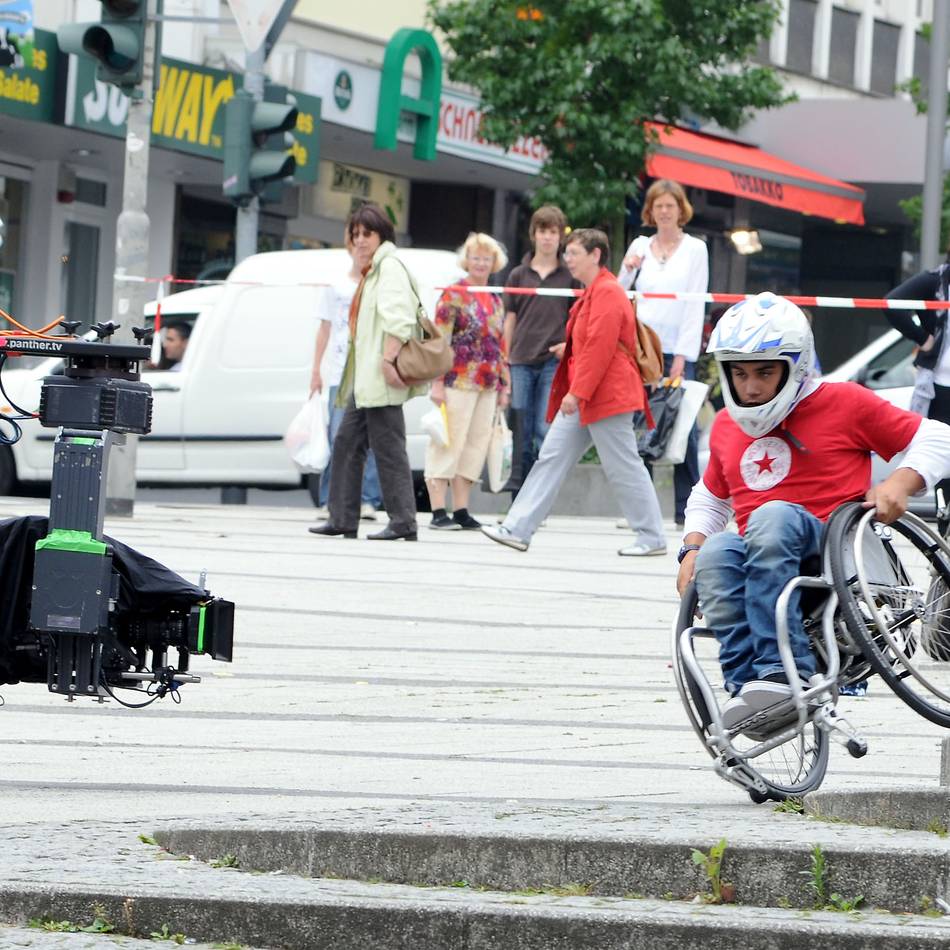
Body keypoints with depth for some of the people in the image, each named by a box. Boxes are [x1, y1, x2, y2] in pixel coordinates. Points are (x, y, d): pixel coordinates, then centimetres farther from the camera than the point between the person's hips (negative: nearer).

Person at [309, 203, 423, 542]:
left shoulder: (390, 266, -9)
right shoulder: (371, 271, 21)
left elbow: (396, 318, -20)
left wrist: (389, 360, -27)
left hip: (380, 377, -11)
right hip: (363, 377, 11)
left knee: (388, 447, -8)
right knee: (347, 443, 11)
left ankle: (403, 523, -6)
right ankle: (342, 520, 15)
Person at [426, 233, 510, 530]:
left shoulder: (496, 301, 15)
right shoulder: (454, 295, -5)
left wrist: (504, 386, 18)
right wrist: (438, 382, -15)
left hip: (487, 386, 7)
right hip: (458, 381, -7)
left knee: (475, 447, 7)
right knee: (449, 444, -5)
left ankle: (461, 511, 11)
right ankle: (438, 512, -4)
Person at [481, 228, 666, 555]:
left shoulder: (607, 293, -15)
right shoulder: (593, 293, 16)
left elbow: (600, 348, -21)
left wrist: (577, 392, -22)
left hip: (606, 395, -10)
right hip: (582, 398, 10)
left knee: (623, 468, -4)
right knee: (552, 457, 5)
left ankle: (652, 538, 4)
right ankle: (518, 529, 3)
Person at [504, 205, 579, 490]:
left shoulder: (570, 276, 6)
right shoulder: (519, 275, 9)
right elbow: (510, 320, 12)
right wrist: (505, 361, 8)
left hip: (554, 362, -2)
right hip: (521, 362, 2)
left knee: (545, 430, -7)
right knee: (522, 433, 3)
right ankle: (518, 491, 9)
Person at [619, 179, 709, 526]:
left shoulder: (695, 249, 4)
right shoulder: (640, 246, 12)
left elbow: (696, 305, -2)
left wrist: (681, 357, -9)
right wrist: (627, 270, -1)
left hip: (676, 350, -3)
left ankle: (687, 510, -5)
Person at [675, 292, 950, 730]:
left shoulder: (845, 403, 4)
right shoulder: (727, 426, 20)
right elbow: (710, 498, 36)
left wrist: (900, 483, -12)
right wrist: (692, 548, 16)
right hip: (758, 560, 4)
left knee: (774, 518, -37)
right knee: (716, 553, -31)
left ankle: (783, 672, -46)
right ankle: (747, 684, -43)